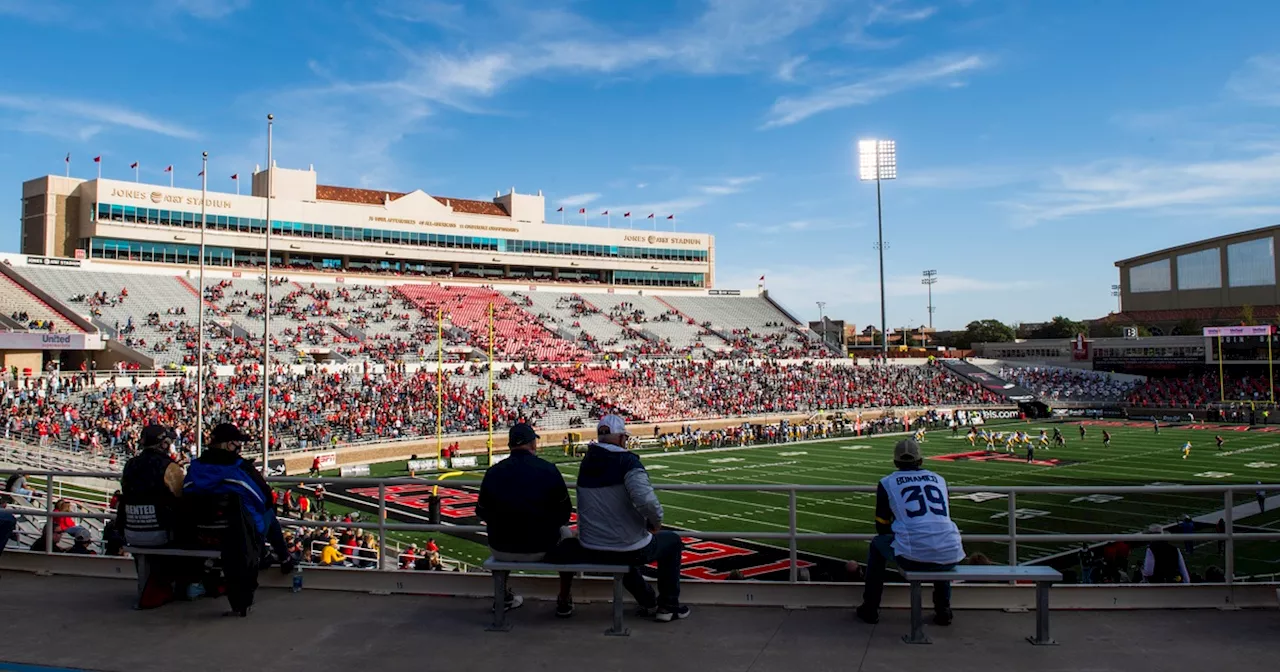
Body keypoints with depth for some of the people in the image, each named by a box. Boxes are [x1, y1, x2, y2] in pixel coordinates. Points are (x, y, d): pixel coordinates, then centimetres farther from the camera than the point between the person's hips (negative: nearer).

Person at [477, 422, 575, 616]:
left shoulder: (493, 472, -5)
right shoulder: (548, 469, -11)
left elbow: (483, 513, 5)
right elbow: (564, 510, -3)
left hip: (501, 551, 2)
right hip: (540, 549, -2)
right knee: (565, 534, 30)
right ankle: (564, 602, 32)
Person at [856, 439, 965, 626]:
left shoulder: (887, 483, 10)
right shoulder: (939, 479, 19)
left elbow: (882, 528, 18)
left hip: (911, 557, -3)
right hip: (949, 557, 3)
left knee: (877, 544, 29)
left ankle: (870, 609, 32)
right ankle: (943, 610, 38)